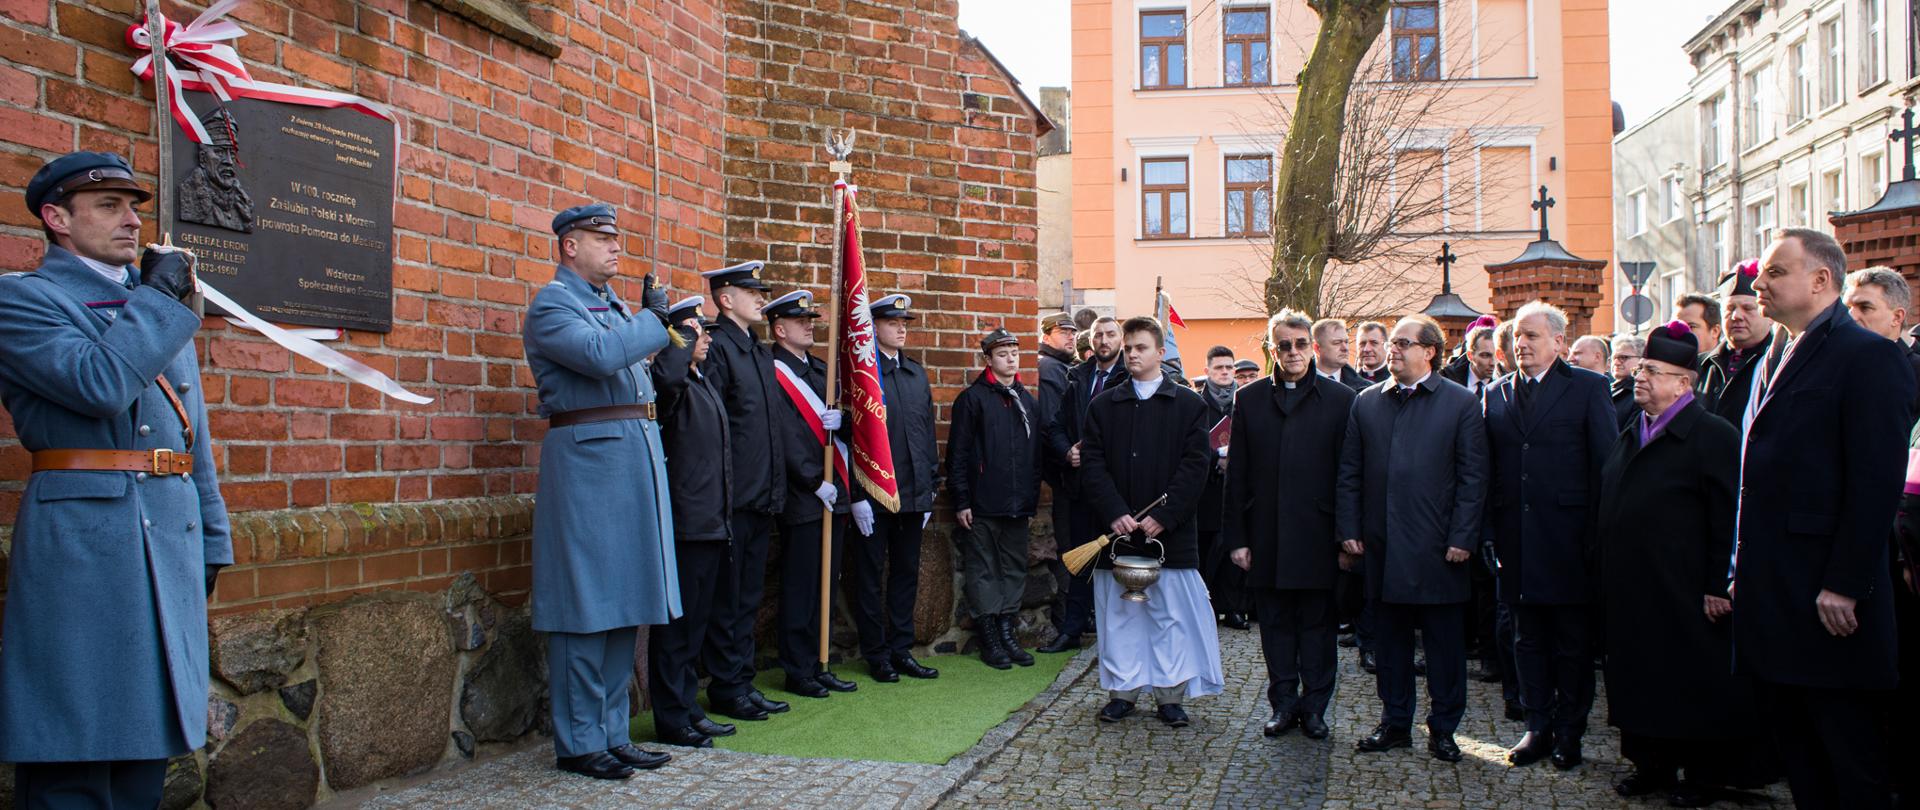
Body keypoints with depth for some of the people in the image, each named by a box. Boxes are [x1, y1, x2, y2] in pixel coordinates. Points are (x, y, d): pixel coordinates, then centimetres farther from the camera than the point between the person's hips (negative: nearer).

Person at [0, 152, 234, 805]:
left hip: (173, 536, 6)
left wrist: (211, 541, 16)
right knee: (73, 755, -2)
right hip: (81, 541, -6)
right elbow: (101, 384, -20)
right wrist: (159, 295, -8)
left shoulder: (162, 306, 20)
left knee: (147, 748, 11)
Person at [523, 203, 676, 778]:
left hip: (634, 455, 9)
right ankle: (578, 744, 8)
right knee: (585, 606, -3)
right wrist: (652, 319, -8)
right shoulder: (551, 304, -6)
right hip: (587, 456, -8)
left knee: (623, 602, 11)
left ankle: (612, 734, 21)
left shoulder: (613, 303, 20)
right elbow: (601, 355, -22)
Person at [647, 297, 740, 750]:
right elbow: (666, 375, -38)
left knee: (697, 623, 16)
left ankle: (688, 708, 25)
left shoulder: (705, 385, 19)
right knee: (676, 623, -2)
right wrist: (684, 333, -20)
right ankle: (671, 720, 7)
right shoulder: (671, 384, -11)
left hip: (712, 524, 10)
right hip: (684, 523, -10)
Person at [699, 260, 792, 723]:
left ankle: (743, 682, 22)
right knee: (727, 599, 1)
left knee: (748, 598, 14)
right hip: (733, 499, -8)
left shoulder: (761, 354, 17)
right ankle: (726, 689, 11)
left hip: (763, 498, 8)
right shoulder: (717, 347, -10)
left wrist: (777, 491, 15)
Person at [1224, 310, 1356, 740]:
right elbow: (1237, 474, 5)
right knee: (1276, 624, 9)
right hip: (1267, 538, 2)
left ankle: (1314, 706, 19)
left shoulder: (1340, 399, 1)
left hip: (1317, 536, -2)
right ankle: (1284, 704, 21)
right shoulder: (1250, 399, 7)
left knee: (1317, 625, 7)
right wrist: (1236, 536, 1)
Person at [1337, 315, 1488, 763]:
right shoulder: (1367, 402, 9)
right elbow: (1348, 474, 10)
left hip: (1436, 547, -3)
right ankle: (1394, 723, 23)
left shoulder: (1461, 403, -1)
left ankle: (1443, 728, 17)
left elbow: (1473, 477, -3)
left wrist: (1462, 538, -9)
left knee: (1444, 641, 6)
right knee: (1390, 638, 11)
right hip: (1382, 545, 3)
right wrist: (1349, 530, 3)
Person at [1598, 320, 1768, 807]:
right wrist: (1607, 575, 14)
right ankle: (1652, 763, 24)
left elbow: (1728, 519, -15)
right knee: (1640, 679, 12)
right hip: (1631, 595, 7)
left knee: (1693, 684, 3)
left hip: (1684, 597, -7)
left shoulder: (1713, 436, -11)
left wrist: (1719, 584, -18)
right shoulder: (1630, 436, 13)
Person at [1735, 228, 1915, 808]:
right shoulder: (1772, 362, 16)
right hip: (1770, 597, 8)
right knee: (1795, 747, 16)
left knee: (1852, 763, 3)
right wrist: (1742, 570, 14)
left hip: (1828, 597, -8)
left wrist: (1845, 585, -19)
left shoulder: (1870, 357, -9)